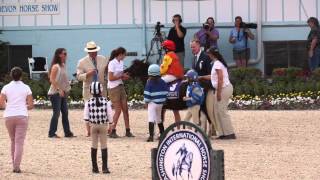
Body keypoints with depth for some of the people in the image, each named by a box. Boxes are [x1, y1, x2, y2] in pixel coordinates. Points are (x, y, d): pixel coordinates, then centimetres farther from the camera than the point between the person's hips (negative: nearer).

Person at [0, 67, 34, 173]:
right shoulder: (26, 88, 3)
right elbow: (31, 105, 1)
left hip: (9, 116, 2)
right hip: (22, 116, -2)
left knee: (13, 141, 17)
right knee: (19, 142, -2)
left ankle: (15, 165, 18)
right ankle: (17, 167, -11)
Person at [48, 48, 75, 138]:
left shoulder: (63, 66, 12)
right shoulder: (55, 67, -13)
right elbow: (52, 80, -18)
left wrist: (67, 90, 11)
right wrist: (59, 89, -21)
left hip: (63, 93, 8)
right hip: (55, 93, -8)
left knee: (65, 113, 9)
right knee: (56, 113, -7)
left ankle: (67, 132, 13)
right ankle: (51, 133, -1)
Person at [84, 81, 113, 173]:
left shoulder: (89, 102, -5)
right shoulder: (105, 101, -8)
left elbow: (86, 115, -4)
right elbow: (109, 114, -5)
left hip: (93, 125, 1)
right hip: (103, 125, -1)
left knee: (94, 146, 10)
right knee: (104, 146, 3)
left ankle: (94, 167, 10)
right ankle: (105, 167, -1)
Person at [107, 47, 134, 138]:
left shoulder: (121, 62, 12)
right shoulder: (112, 63, -13)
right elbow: (111, 78, -17)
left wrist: (124, 76, 0)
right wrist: (121, 76, -13)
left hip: (121, 87, 8)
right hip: (113, 88, -8)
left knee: (125, 109, 5)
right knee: (118, 110, -7)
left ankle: (127, 131, 10)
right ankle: (112, 131, 1)